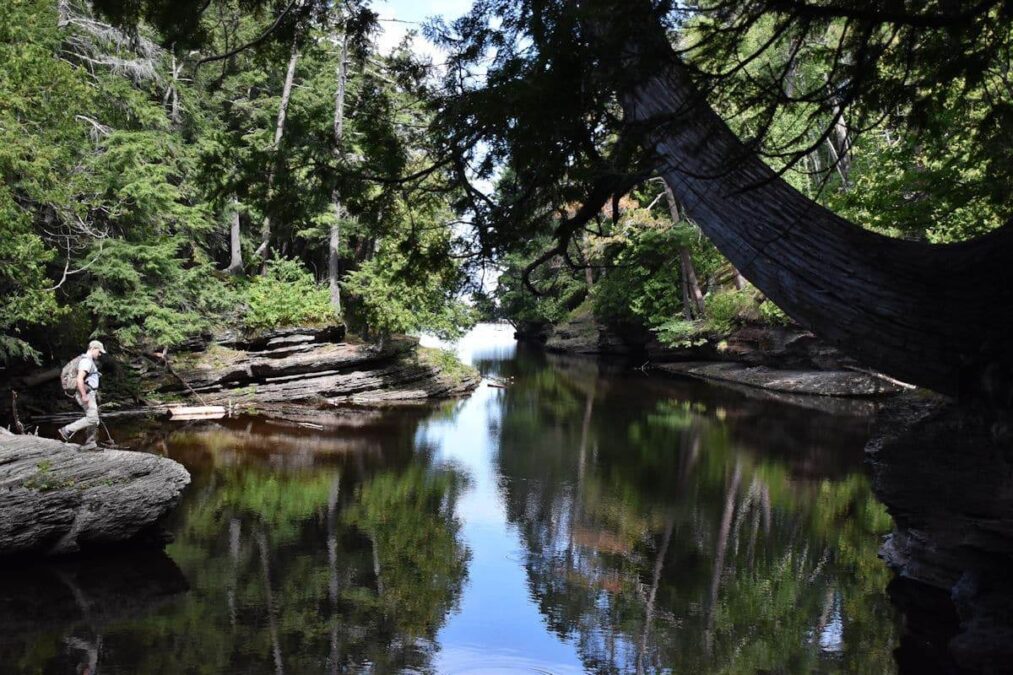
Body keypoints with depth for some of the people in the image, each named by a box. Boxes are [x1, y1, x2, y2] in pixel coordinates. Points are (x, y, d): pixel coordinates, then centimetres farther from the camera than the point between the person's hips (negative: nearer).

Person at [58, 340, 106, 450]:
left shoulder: (90, 362, 20)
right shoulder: (86, 361, -13)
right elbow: (79, 379, -24)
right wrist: (84, 396, -24)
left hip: (90, 395, 10)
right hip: (87, 394, -10)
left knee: (94, 420, 7)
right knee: (92, 418, -16)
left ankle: (90, 443, 9)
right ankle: (67, 430, -8)